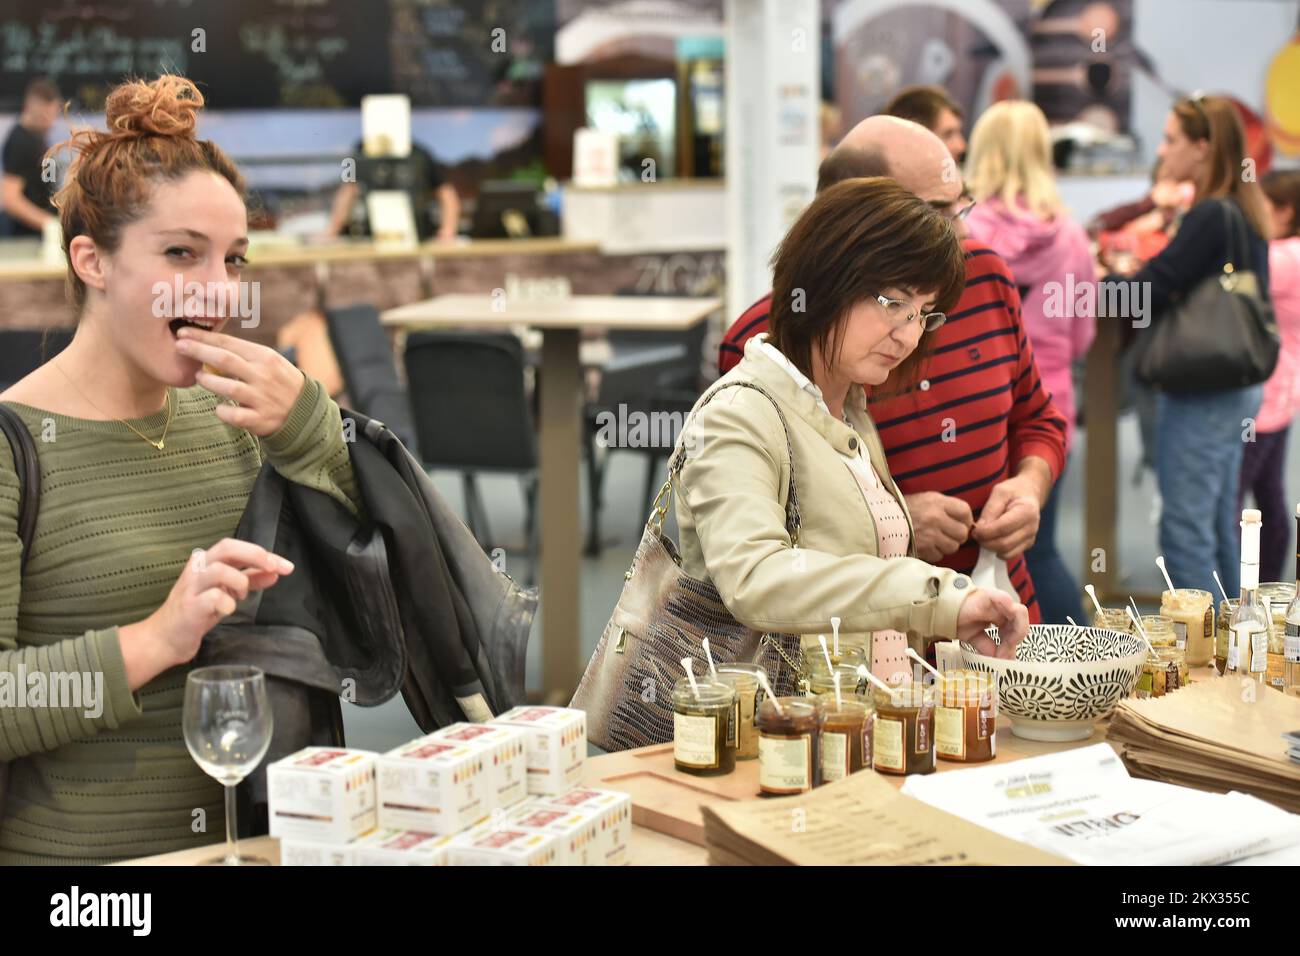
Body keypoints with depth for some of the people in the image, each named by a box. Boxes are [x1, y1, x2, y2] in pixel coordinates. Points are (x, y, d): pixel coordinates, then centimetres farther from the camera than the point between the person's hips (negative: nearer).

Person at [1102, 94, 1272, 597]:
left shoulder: (1209, 217, -19)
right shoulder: (1246, 211, 10)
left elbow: (1149, 292, -21)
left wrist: (1102, 282, -4)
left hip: (1202, 392, -10)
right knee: (1219, 523, 18)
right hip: (1237, 388, 10)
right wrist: (1125, 278, 7)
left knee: (1185, 528, -4)